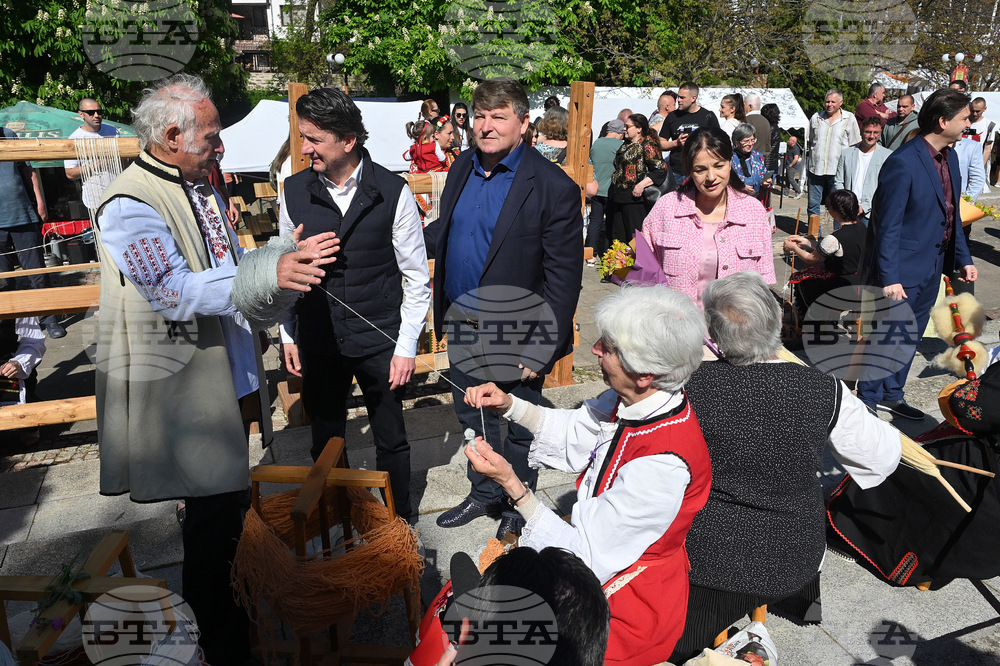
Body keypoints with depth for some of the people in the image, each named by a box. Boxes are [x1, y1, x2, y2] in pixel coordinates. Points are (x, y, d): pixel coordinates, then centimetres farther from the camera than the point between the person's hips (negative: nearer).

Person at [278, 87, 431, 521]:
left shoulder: (392, 192, -9)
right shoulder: (294, 191, -1)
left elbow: (417, 276, -4)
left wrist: (407, 346, -7)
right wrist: (288, 336, 7)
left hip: (380, 341, -2)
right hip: (317, 342, 2)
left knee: (391, 441, 12)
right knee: (325, 444, 15)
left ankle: (400, 524, 33)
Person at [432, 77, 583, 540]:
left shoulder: (553, 188, -17)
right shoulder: (462, 168, 3)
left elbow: (564, 279, -17)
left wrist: (541, 350, -19)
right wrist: (444, 313, 10)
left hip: (515, 337, -6)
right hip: (462, 328, 6)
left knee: (520, 430, 14)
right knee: (474, 421, 22)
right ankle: (483, 495, 44)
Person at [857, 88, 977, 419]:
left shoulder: (950, 158, 7)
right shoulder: (902, 163, -20)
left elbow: (952, 215, 16)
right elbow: (888, 226, -20)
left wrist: (963, 258, 13)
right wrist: (889, 278, -21)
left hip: (932, 268, 8)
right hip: (904, 270, -8)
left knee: (908, 341, 19)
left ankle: (891, 395, 34)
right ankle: (867, 403, 17)